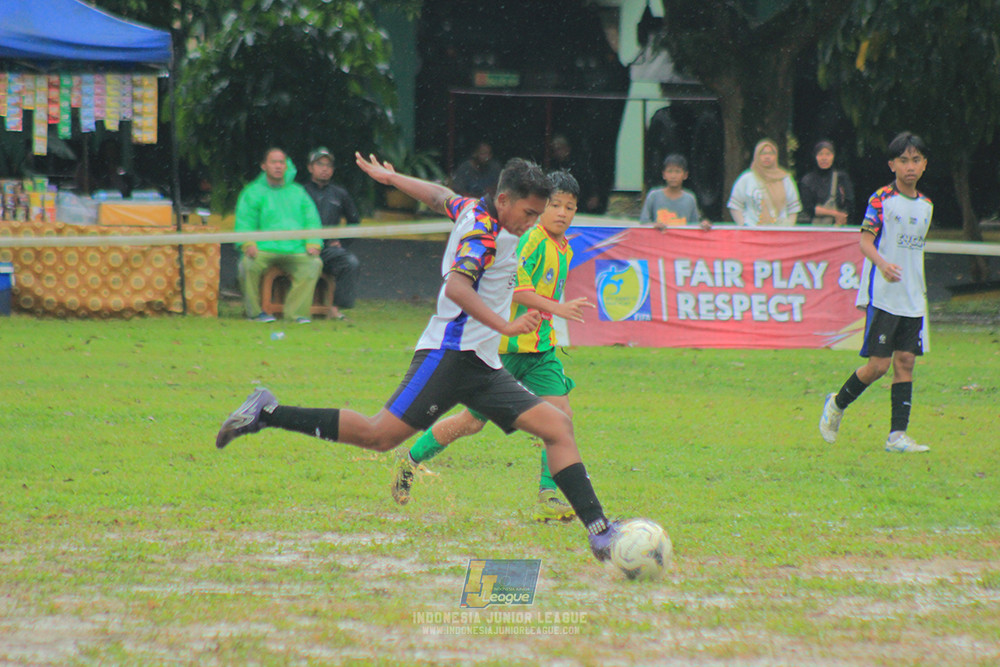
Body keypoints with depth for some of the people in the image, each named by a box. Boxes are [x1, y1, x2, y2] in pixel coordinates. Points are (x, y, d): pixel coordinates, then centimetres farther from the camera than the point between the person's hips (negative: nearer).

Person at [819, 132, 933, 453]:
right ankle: (837, 404, 18)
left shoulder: (926, 206, 13)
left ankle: (898, 435, 1)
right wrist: (883, 264, -33)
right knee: (878, 364, -7)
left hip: (912, 300, 6)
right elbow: (865, 241, -14)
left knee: (905, 362, 0)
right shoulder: (881, 200, -7)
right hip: (882, 296, -6)